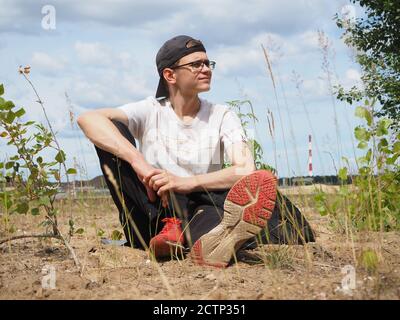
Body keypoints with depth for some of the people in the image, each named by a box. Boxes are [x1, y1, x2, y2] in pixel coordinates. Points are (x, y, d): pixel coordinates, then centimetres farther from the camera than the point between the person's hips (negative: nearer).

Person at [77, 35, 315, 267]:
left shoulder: (222, 116, 4)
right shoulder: (150, 112, 2)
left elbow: (246, 170, -13)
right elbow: (88, 118, -17)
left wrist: (185, 182, -26)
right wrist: (138, 162, -32)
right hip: (153, 222, 0)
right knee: (111, 133, -18)